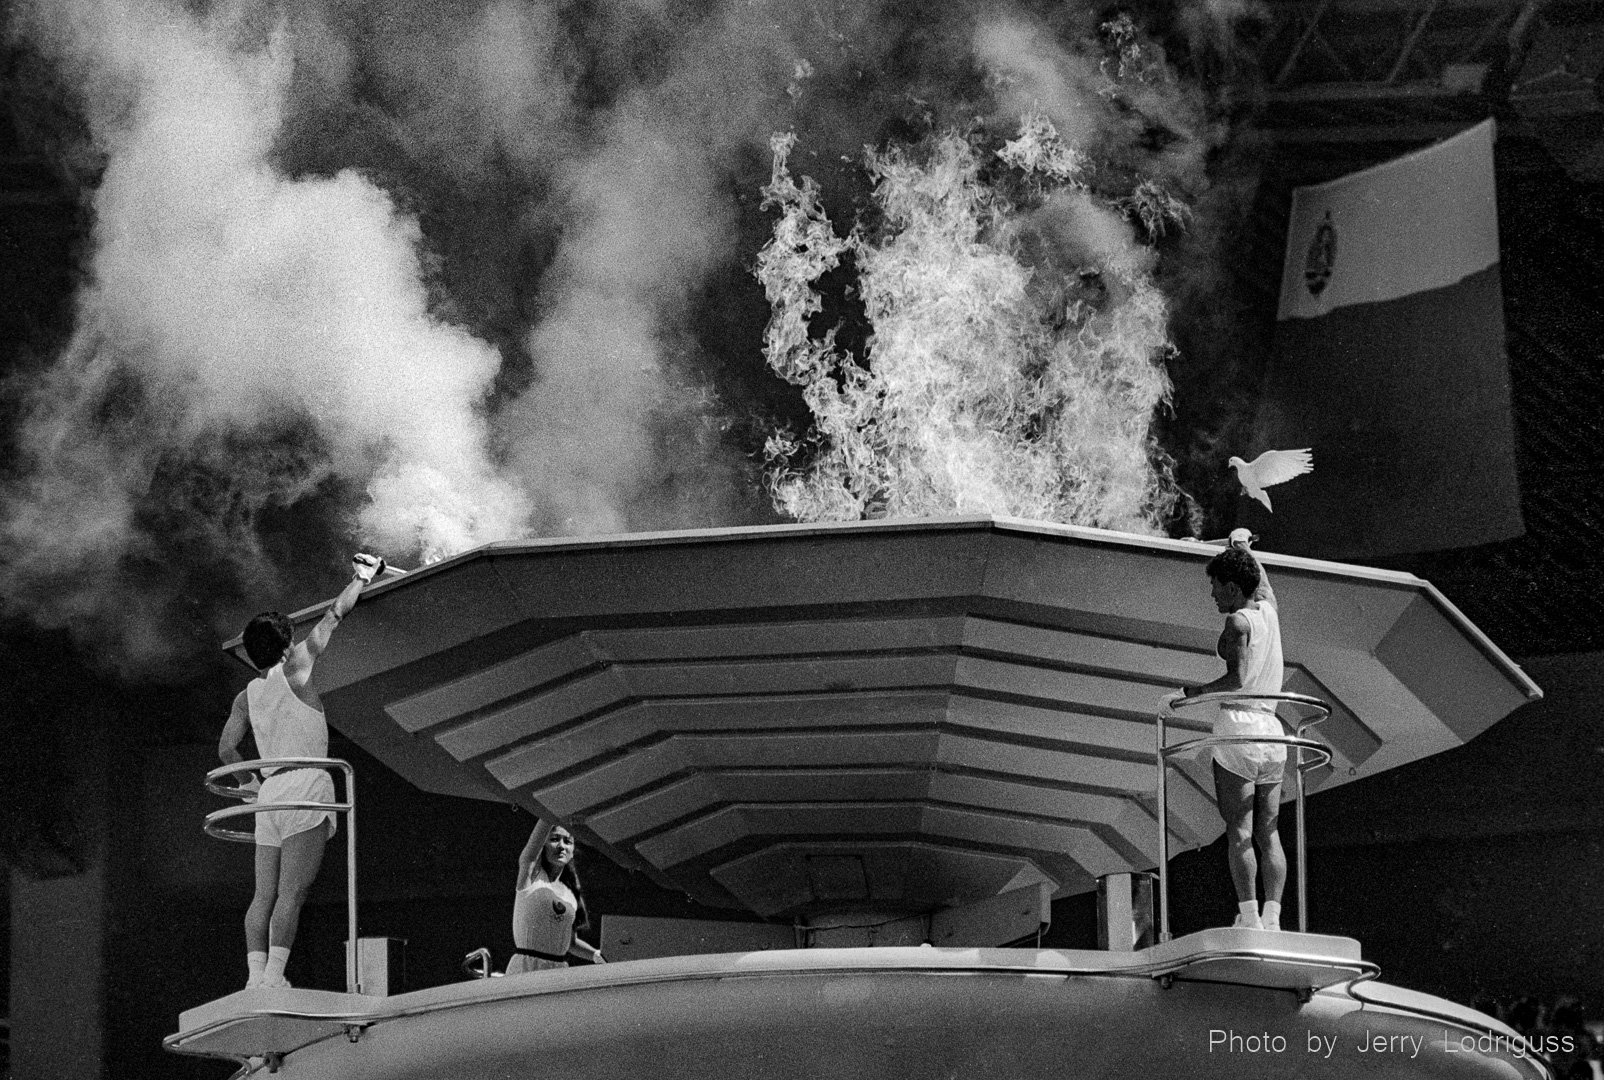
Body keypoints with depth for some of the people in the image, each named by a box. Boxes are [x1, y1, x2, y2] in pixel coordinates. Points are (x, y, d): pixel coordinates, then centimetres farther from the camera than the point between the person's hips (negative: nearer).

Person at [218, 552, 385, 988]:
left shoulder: (247, 696, 15)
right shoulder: (295, 668, 3)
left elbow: (227, 748, 10)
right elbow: (335, 613, 8)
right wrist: (362, 576, 20)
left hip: (270, 791, 5)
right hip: (306, 784, -5)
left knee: (264, 894, 3)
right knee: (292, 891, -13)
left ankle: (256, 973, -8)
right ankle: (275, 972, -22)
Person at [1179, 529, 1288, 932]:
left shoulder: (1238, 621, -6)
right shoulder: (1269, 610, 13)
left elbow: (1237, 679, -16)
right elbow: (1262, 580, 36)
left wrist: (1190, 692, -6)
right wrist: (1242, 547, 51)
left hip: (1238, 724, -7)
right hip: (1272, 731, 7)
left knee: (1239, 831, -7)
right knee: (1268, 833, 6)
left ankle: (1248, 915, -14)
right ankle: (1273, 917, -2)